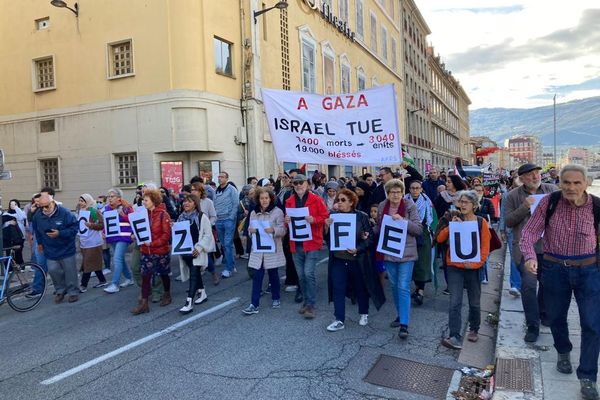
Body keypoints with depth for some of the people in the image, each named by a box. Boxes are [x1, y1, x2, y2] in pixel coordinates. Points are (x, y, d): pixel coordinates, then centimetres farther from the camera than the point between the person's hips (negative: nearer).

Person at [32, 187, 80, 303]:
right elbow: (37, 231, 16)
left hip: (66, 249, -3)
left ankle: (73, 292, 19)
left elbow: (74, 227, -17)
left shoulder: (64, 213, -19)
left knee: (70, 271, 4)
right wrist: (40, 243, 20)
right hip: (50, 251, 4)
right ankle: (60, 290, 20)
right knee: (53, 270, -2)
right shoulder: (37, 216, -4)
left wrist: (60, 233, -26)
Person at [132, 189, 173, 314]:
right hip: (146, 251, 4)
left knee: (163, 274, 13)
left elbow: (167, 234, -16)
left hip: (161, 250, -4)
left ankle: (167, 296, 35)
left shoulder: (163, 214, -12)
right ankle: (144, 304, 4)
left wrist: (153, 243, -21)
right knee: (145, 276, -1)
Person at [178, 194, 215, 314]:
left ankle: (189, 303, -8)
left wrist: (199, 247, -17)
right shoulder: (181, 217, 9)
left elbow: (208, 234, -10)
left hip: (196, 251, -6)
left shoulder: (202, 217, -8)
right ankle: (202, 294, 34)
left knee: (194, 274, -8)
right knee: (195, 273, 17)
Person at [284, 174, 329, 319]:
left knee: (309, 273, -10)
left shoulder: (316, 199, -4)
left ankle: (311, 305, 2)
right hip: (296, 243, 5)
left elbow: (325, 216, -4)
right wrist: (287, 220, -5)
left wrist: (314, 220, -21)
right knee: (301, 275, 12)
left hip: (311, 242, -5)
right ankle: (306, 301, 26)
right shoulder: (289, 201, 9)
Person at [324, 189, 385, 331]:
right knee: (338, 289, 1)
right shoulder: (333, 216, 1)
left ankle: (364, 314, 36)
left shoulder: (362, 217, -7)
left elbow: (370, 237, -7)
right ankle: (339, 320, 11)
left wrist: (358, 249, -20)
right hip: (338, 259, 2)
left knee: (360, 287, 14)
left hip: (357, 259, -2)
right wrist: (328, 227, -16)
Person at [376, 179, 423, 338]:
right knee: (394, 286, 15)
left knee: (403, 287, -7)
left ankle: (404, 324, -4)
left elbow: (419, 229, -11)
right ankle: (401, 314, 33)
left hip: (406, 253, -4)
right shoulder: (382, 207, 2)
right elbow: (378, 227, 16)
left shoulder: (410, 206, -9)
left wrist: (403, 220, -25)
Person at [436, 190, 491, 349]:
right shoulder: (454, 219, 3)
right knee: (455, 302, -8)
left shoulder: (481, 222, 0)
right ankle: (455, 337, -7)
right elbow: (439, 239, -4)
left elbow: (485, 247, -2)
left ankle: (474, 330, 36)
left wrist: (475, 262, -16)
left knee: (474, 303, 14)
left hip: (473, 268, 0)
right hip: (454, 267, 0)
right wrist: (451, 226, -17)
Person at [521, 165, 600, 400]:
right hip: (554, 269, 1)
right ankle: (563, 352, 46)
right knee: (555, 317, 17)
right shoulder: (549, 202, -11)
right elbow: (530, 231, -10)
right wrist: (530, 256, -26)